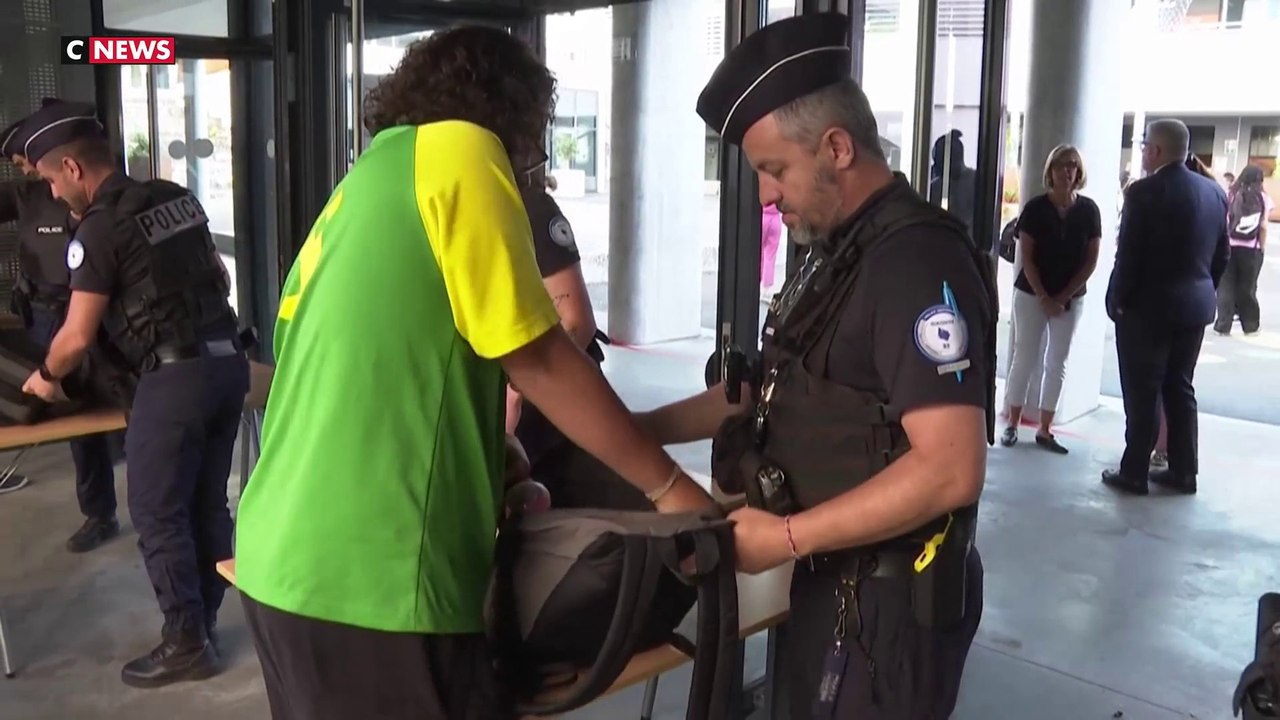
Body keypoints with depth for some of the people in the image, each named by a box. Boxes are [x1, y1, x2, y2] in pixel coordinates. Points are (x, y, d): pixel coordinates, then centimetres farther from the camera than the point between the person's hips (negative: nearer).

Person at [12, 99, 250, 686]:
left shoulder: (100, 229, -9)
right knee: (206, 505, 14)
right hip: (227, 361, 8)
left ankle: (185, 645, 10)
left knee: (157, 514, 3)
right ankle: (200, 624, 24)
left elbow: (77, 336, -7)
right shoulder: (178, 199, 12)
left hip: (173, 377, -8)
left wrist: (44, 376, 12)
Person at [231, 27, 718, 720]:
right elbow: (538, 360, -10)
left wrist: (488, 453, 33)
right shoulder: (459, 149, -6)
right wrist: (669, 485, -1)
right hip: (367, 577, -9)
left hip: (284, 559, 9)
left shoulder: (369, 178, 19)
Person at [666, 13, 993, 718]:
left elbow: (951, 468, -27)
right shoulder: (837, 252, 10)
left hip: (888, 598, -9)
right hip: (834, 579, 9)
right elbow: (780, 387, 16)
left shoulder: (917, 261, -21)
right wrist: (639, 429, 9)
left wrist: (788, 537, -23)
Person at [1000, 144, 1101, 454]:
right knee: (1025, 357, 3)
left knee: (1057, 362, 6)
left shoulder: (1089, 210, -2)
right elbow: (1026, 257, -8)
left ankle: (1044, 430, 14)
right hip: (1031, 293, -2)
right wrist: (1044, 298, -13)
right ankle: (1012, 425, 12)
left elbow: (1091, 259, -1)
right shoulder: (1035, 207, -8)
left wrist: (1063, 297, -8)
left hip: (1071, 298, 2)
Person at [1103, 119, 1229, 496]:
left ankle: (1134, 473, 7)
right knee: (1180, 389, 15)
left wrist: (1116, 300, -5)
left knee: (1141, 393, 1)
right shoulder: (1215, 192, 6)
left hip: (1148, 305, -7)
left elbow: (1128, 255, -15)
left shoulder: (1144, 191, -15)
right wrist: (1203, 290, 19)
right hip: (1195, 305, 7)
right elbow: (1221, 254, 11)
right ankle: (1183, 472, 20)